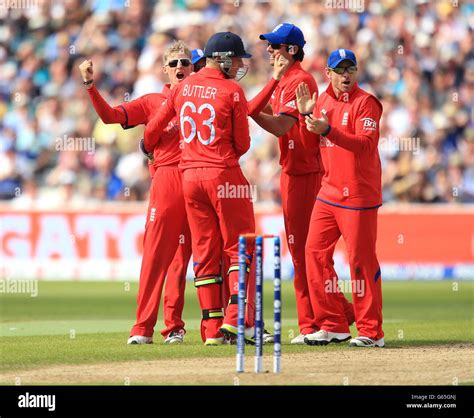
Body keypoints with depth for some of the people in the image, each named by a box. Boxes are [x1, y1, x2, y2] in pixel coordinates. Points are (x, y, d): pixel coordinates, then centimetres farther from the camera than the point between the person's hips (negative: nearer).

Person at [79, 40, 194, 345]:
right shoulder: (152, 102, 11)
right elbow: (110, 115, 3)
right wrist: (90, 85, -7)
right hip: (166, 180, -1)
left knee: (182, 255, 5)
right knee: (155, 253, -8)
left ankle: (174, 326, 10)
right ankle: (143, 328, -9)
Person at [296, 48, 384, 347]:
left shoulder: (365, 102, -8)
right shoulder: (323, 101, 14)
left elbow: (366, 145, -20)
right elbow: (311, 143, 19)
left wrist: (327, 130, -27)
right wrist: (306, 114, 4)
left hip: (358, 194, -7)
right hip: (329, 193, 8)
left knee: (362, 260, -6)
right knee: (316, 252, 4)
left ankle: (371, 331, 0)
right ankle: (333, 326, 11)